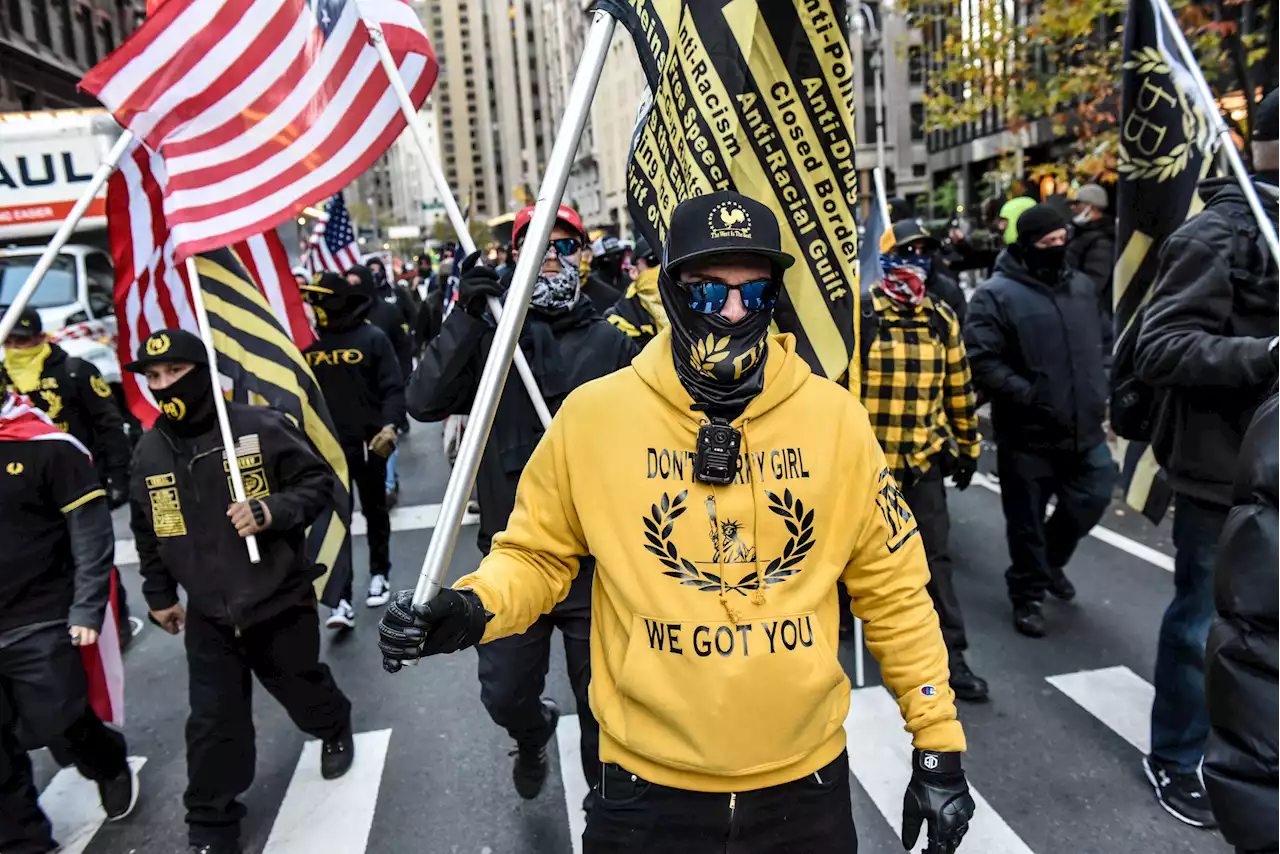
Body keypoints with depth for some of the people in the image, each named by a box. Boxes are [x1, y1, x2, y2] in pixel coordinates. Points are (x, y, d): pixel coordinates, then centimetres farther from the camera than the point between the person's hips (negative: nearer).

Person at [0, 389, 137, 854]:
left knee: (58, 726, 5)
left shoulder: (49, 447, -10)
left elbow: (91, 535, -9)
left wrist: (86, 612, -12)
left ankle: (112, 768, 36)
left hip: (41, 624, -4)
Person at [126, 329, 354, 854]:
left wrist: (273, 511, -25)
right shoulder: (149, 452, 2)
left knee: (301, 691, 17)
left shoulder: (260, 426, -14)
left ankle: (335, 729, 52)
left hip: (280, 603, -3)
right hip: (208, 615, 3)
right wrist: (159, 594, 20)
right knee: (212, 725, 5)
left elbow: (318, 481, -8)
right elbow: (146, 532, 15)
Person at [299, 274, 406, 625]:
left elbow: (393, 387, -10)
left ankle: (379, 575, 36)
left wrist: (389, 425, -24)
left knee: (375, 512, 16)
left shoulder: (371, 337, -9)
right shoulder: (307, 340, 1)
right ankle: (342, 600, 1)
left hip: (368, 442, -2)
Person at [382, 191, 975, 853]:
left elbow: (892, 587, 0)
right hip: (649, 781, -1)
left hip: (807, 777, 2)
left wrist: (938, 741, 3)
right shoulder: (592, 413, -12)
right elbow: (538, 555, 1)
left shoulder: (835, 416, -7)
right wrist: (473, 608, -18)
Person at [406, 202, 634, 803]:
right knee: (504, 695, 16)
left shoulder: (612, 341, 0)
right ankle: (534, 734, 52)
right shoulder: (489, 338, 1)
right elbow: (423, 402, -14)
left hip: (597, 560, -1)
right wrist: (466, 318, -21)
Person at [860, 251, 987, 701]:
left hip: (924, 458, 3)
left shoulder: (942, 317, 5)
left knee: (935, 555, 3)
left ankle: (951, 654, 9)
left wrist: (967, 446, 14)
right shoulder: (858, 313, -9)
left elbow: (959, 388, 12)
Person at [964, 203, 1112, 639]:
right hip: (1027, 433, -6)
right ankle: (1027, 595, 25)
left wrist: (1098, 397, 14)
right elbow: (982, 361, -19)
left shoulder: (1081, 285, 10)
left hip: (1083, 427, 6)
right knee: (1027, 520, 6)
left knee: (1092, 499, 13)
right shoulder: (996, 294, -12)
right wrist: (1028, 396, -23)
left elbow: (1095, 347, 21)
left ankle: (1051, 561, 40)